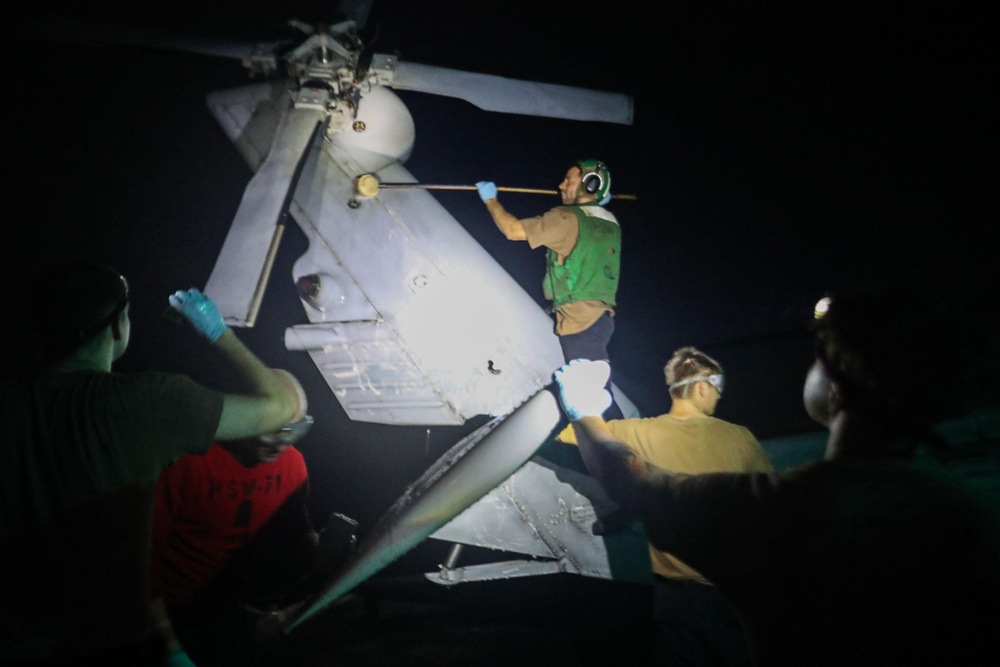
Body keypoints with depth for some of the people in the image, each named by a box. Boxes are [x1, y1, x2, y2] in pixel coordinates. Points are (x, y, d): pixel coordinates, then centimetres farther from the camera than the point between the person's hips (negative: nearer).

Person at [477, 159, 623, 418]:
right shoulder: (609, 222, 14)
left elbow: (512, 230, -7)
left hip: (580, 323, -9)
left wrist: (490, 199, 7)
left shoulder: (567, 218, -9)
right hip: (600, 317, 9)